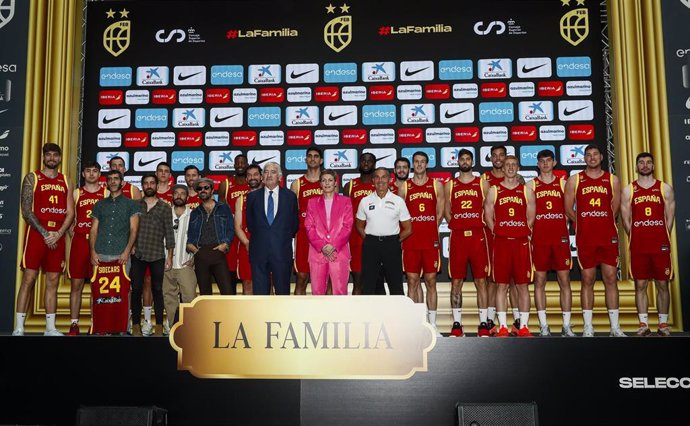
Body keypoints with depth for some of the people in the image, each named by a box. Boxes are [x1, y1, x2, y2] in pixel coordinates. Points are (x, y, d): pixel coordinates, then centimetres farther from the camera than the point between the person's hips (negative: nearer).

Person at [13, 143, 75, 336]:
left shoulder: (65, 181, 14)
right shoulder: (32, 178, 3)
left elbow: (70, 213, 7)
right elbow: (26, 211, -6)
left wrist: (58, 234, -8)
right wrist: (45, 233, -14)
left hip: (58, 236, 4)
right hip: (37, 233, -3)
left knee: (53, 282, 5)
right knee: (29, 279, -6)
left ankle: (50, 328, 10)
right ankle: (18, 328, -3)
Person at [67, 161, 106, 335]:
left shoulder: (106, 194, 8)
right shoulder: (76, 193, 12)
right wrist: (72, 233, -2)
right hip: (79, 242, 1)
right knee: (76, 284, 2)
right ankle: (74, 324, 7)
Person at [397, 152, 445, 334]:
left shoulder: (436, 185, 7)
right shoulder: (404, 187, 7)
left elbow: (440, 213, 9)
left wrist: (429, 231, 4)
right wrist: (409, 232, 0)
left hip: (431, 241, 0)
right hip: (410, 242, 0)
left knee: (430, 281, 3)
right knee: (412, 281, 3)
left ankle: (432, 323, 10)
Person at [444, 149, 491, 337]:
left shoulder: (482, 183, 9)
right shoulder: (450, 185, 11)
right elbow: (447, 212, 13)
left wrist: (482, 225, 0)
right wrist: (457, 226, 3)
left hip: (478, 235, -1)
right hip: (457, 237, 1)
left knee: (481, 281, 1)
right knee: (456, 282, 2)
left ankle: (483, 324, 6)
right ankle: (457, 324, 9)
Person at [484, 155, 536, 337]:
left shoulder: (526, 191, 9)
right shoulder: (494, 191, 7)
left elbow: (531, 217, 11)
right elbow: (488, 216, 7)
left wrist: (524, 233, 4)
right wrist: (498, 233, 2)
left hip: (521, 242, 1)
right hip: (501, 242, -1)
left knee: (523, 286, 3)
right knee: (501, 286, 0)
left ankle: (523, 327, 9)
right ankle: (503, 327, 6)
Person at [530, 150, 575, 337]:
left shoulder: (563, 183, 12)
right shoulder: (531, 185, 8)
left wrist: (562, 227, 3)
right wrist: (529, 233, -4)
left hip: (560, 237, 1)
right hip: (539, 239, -1)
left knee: (565, 280, 1)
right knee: (539, 281, -1)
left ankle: (567, 326, 7)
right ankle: (543, 326, 5)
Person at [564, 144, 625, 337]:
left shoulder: (613, 180, 9)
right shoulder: (574, 180, 6)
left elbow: (615, 208, 12)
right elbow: (568, 208, 6)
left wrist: (603, 224, 8)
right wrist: (584, 223, 7)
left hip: (608, 236, 1)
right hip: (585, 238, -1)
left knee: (611, 279, 0)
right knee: (587, 280, 2)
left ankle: (615, 326, 8)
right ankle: (588, 327, 7)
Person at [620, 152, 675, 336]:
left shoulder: (665, 188, 7)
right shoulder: (628, 190, 6)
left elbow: (669, 218, 6)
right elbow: (626, 219, 6)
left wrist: (661, 239, 1)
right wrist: (636, 239, 2)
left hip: (661, 245, 0)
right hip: (638, 246, 0)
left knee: (662, 284, 3)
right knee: (640, 285, 1)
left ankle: (663, 324, 11)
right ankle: (644, 324, 7)